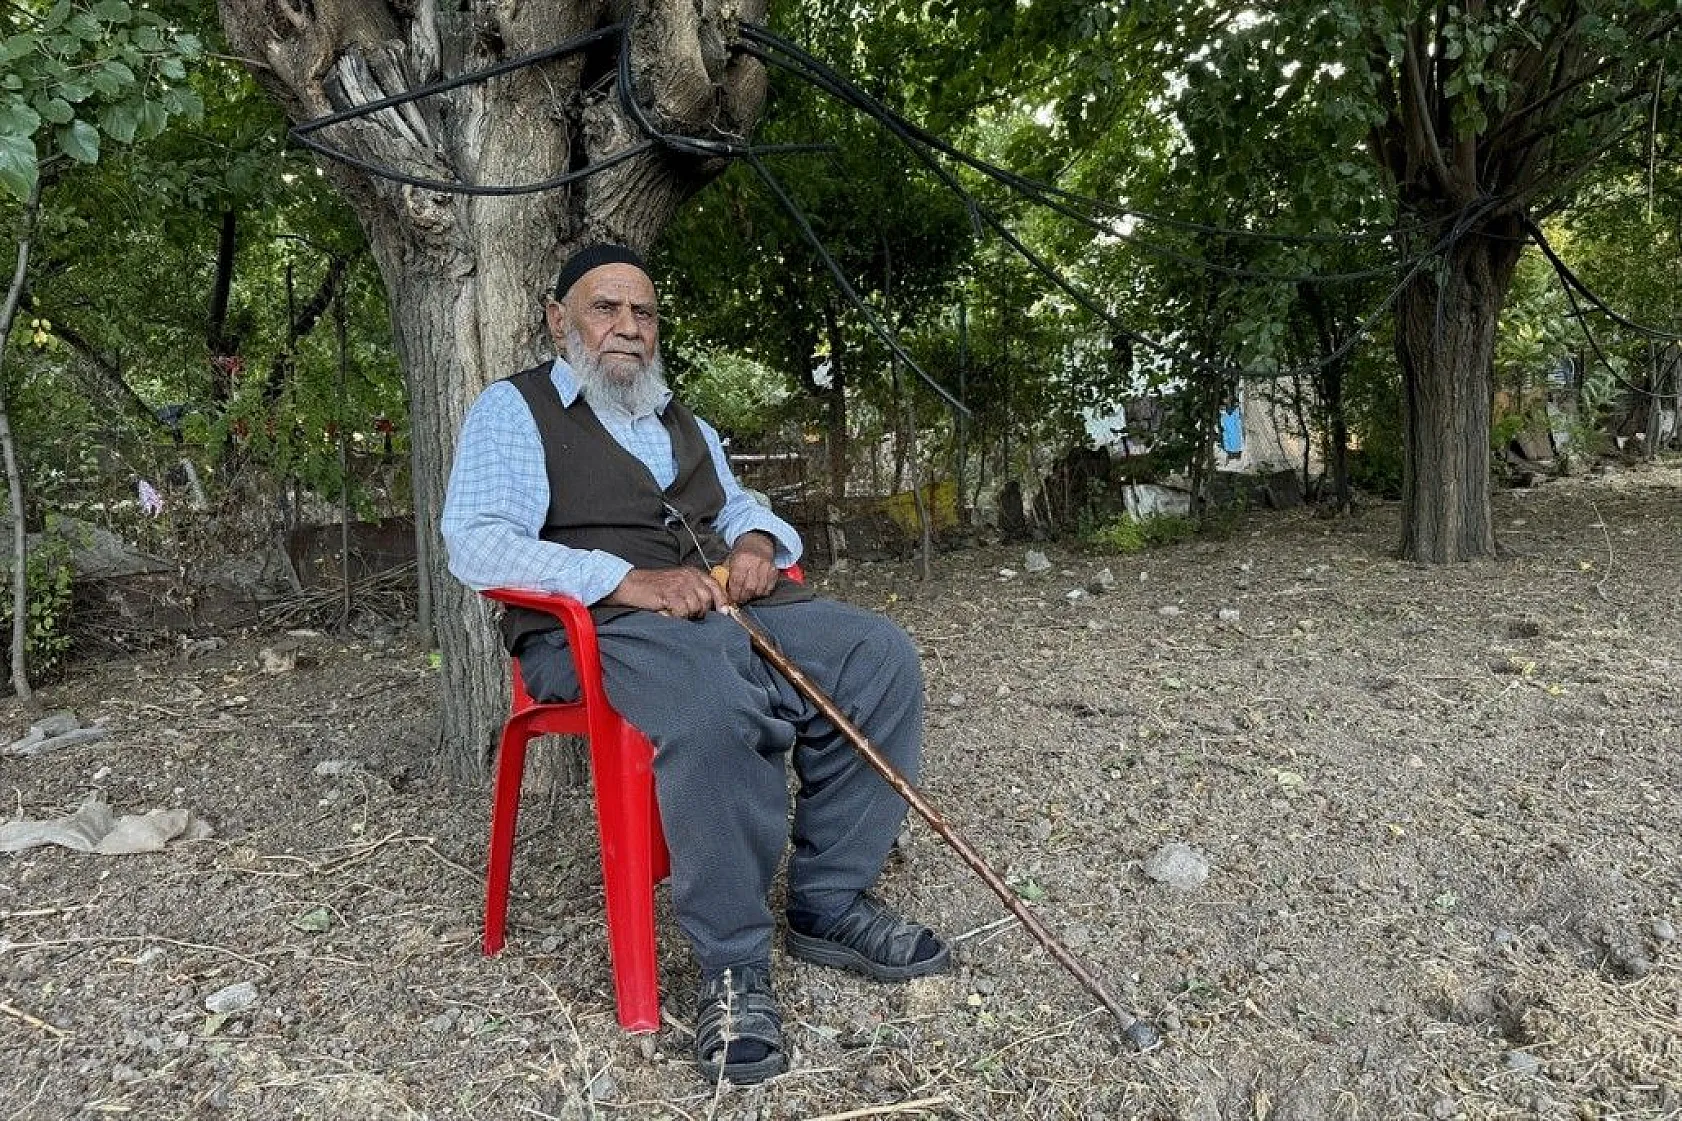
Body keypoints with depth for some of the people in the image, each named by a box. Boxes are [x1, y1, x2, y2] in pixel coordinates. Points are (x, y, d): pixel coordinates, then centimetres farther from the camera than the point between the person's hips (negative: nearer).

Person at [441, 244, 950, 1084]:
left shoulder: (679, 420, 26)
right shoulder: (513, 408, 4)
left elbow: (739, 506, 30)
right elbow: (475, 541, -10)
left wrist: (755, 542, 1)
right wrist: (626, 579, -23)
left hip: (728, 606, 7)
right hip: (597, 625, -7)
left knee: (879, 655, -15)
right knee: (713, 705, -39)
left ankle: (829, 904, -6)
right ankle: (732, 967, -23)